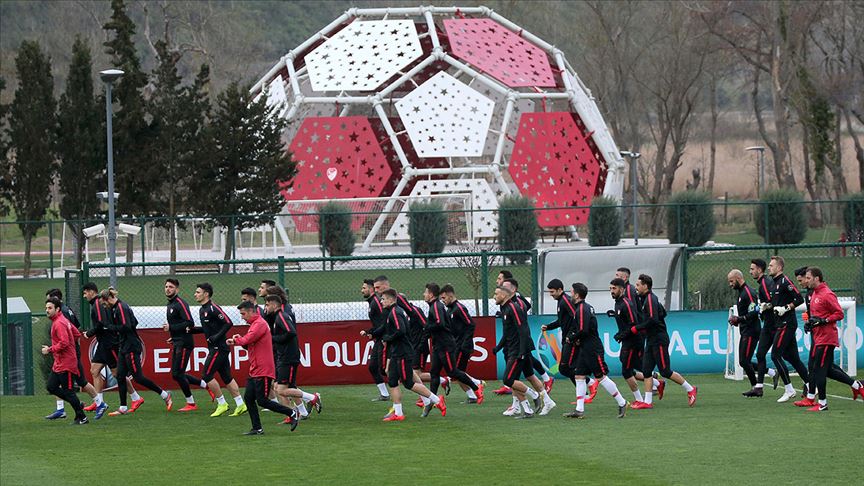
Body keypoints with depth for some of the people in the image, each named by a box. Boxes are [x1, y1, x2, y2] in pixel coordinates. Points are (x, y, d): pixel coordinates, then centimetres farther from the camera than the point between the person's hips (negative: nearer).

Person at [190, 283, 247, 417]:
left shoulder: (213, 308, -16)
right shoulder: (202, 310, 13)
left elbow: (228, 323, -20)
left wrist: (217, 336, -22)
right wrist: (193, 330, 12)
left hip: (218, 348, -10)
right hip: (216, 348, 10)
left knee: (207, 376, -7)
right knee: (227, 377, 10)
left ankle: (222, 403, 1)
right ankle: (240, 405, 12)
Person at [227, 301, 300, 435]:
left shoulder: (260, 324, -13)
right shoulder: (255, 324, 19)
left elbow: (248, 339, -24)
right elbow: (249, 344, 20)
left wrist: (235, 341, -8)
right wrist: (239, 340, 1)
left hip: (263, 371, -10)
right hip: (254, 371, 10)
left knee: (262, 401, -9)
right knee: (248, 398, 4)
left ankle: (292, 413, 0)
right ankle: (257, 429, 7)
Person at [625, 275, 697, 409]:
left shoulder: (650, 299, -16)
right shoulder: (644, 298, 14)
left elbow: (653, 320, -25)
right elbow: (663, 313, 22)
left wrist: (637, 328, -17)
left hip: (659, 339, -10)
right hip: (651, 340, 10)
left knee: (665, 371, -5)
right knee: (646, 370, 4)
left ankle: (690, 389, 7)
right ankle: (647, 401, 2)